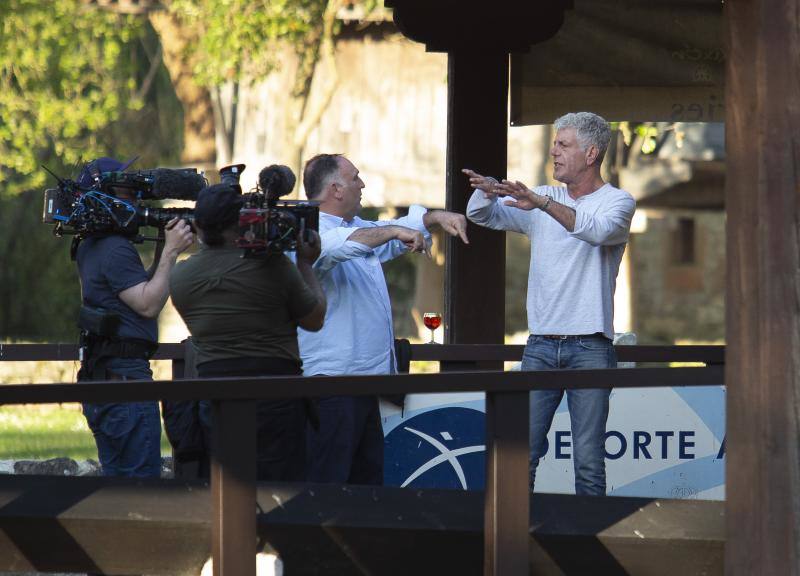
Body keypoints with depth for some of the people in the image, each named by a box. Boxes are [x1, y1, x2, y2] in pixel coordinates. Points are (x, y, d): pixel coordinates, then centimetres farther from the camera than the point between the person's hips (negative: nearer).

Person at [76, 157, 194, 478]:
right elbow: (149, 305, -16)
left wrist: (164, 248, 12)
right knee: (143, 487, -9)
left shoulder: (91, 249, 17)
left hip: (99, 380, 10)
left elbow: (142, 291, 21)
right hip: (125, 375, -10)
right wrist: (170, 252, -12)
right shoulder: (115, 249, -13)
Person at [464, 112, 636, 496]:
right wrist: (486, 191, -16)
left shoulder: (617, 202, 0)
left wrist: (542, 203, -34)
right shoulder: (541, 199, 14)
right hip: (541, 346, 4)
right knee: (522, 454, 0)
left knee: (588, 460, -3)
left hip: (590, 348, -4)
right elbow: (481, 215, 8)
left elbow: (598, 230, -22)